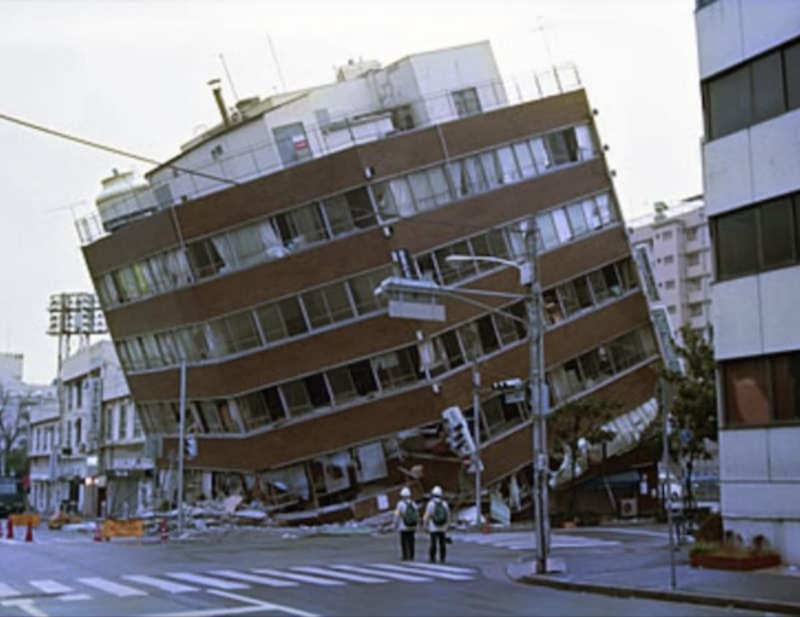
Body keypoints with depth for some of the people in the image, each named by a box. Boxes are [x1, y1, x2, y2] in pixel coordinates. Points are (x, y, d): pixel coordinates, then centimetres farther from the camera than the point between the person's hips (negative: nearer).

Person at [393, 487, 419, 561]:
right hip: (412, 527, 4)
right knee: (411, 542, 11)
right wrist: (416, 525, 15)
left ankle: (405, 557, 0)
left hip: (404, 527, -4)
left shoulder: (400, 504, -11)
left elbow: (397, 515, -12)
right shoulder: (413, 503, 2)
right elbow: (417, 515, 5)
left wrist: (396, 524, 2)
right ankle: (411, 557, 10)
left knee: (404, 542, 2)